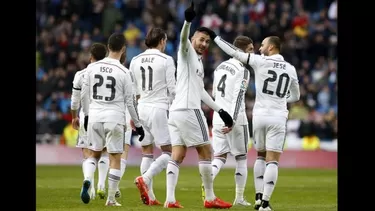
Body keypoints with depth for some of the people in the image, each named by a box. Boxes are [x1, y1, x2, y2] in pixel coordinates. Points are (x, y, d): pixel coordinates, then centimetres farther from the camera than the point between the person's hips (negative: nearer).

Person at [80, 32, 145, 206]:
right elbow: (129, 102, -5)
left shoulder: (92, 68, 1)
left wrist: (87, 115, 23)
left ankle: (87, 179, -11)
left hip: (95, 116, 3)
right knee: (115, 158, 6)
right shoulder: (123, 72, -8)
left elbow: (84, 95, 8)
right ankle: (111, 199, 6)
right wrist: (138, 125, 5)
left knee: (94, 153, 18)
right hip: (115, 117, -3)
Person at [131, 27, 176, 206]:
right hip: (159, 109, -6)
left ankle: (149, 196, 6)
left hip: (141, 109, 6)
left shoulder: (135, 61, 8)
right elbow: (172, 89, -6)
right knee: (168, 152, 1)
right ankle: (145, 178, -20)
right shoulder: (166, 60, -6)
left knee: (147, 153, 9)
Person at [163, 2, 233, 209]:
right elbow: (183, 38, -25)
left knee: (177, 156, 2)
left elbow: (200, 91, 32)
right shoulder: (187, 52, -1)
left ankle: (170, 199, -5)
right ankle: (210, 198, 4)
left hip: (176, 111, 9)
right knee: (205, 152, -1)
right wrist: (188, 20, -45)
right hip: (189, 110, -9)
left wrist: (220, 110, 31)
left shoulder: (198, 62, 25)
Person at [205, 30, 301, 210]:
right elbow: (295, 96, 20)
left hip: (260, 115, 0)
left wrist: (214, 37, 9)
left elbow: (234, 52, -1)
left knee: (260, 156, 18)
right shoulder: (290, 69, 7)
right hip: (278, 117, 0)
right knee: (272, 160, -1)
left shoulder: (260, 61, -3)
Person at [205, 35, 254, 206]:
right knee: (241, 158, 7)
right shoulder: (243, 70, -11)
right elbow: (238, 96, -20)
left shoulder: (221, 67, 13)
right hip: (235, 120, -6)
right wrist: (232, 121, -26)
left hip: (218, 118, 6)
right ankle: (239, 198, 8)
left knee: (219, 157, 7)